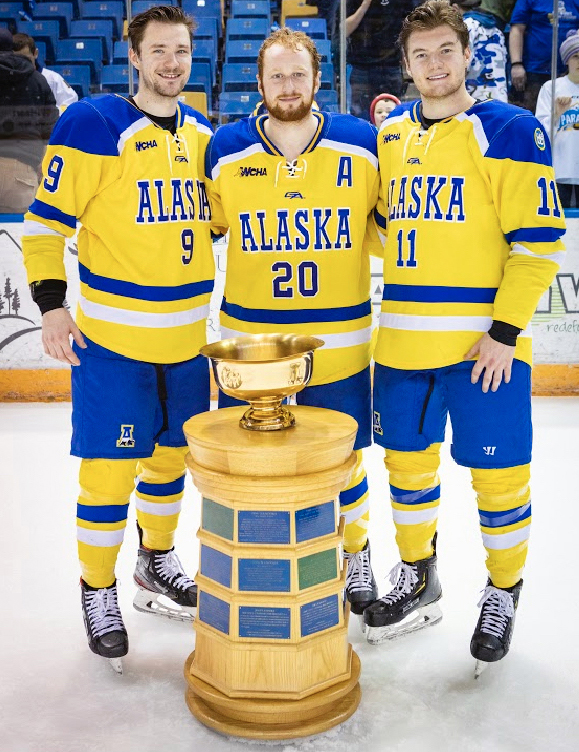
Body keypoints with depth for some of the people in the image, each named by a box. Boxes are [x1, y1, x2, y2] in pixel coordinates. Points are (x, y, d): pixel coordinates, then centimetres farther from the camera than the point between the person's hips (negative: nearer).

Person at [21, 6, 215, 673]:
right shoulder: (92, 125, -9)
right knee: (111, 467, -1)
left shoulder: (205, 135, 9)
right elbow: (46, 220, -7)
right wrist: (51, 301, -14)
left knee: (172, 454, 17)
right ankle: (98, 591, 19)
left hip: (190, 333, 6)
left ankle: (156, 564, 38)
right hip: (112, 333, -6)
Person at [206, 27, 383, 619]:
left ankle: (355, 553, 36)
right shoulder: (226, 151, 1)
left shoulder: (362, 145, -1)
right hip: (249, 337, 1)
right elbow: (205, 226, 15)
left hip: (338, 340, 0)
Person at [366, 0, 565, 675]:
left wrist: (505, 330, -14)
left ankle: (503, 595, 27)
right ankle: (417, 582, 36)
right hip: (402, 339, 5)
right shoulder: (388, 134, 10)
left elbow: (539, 240, -10)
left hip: (484, 340, -5)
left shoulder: (510, 130, -6)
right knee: (406, 460, 14)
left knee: (496, 472, 4)